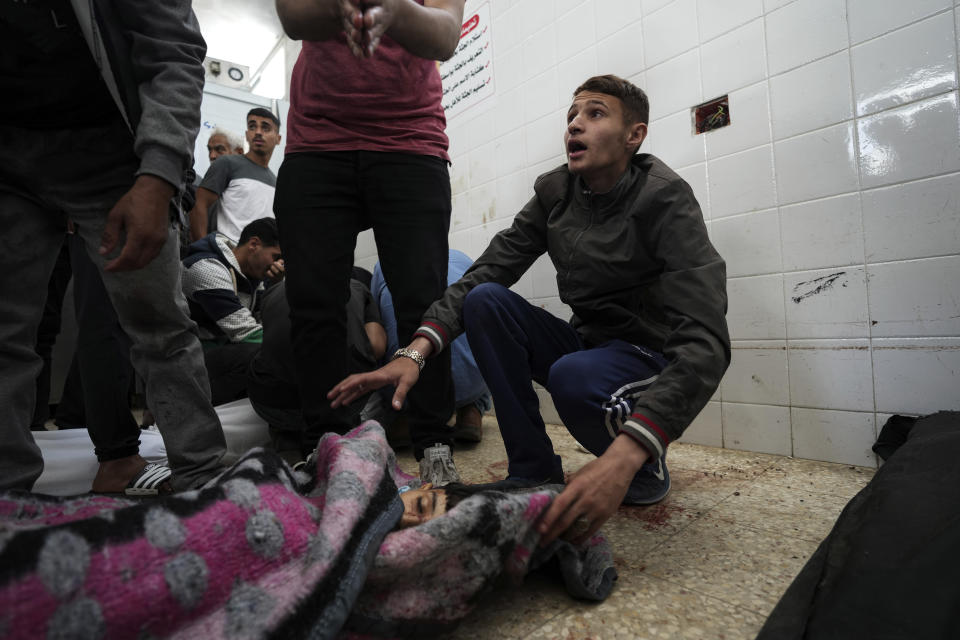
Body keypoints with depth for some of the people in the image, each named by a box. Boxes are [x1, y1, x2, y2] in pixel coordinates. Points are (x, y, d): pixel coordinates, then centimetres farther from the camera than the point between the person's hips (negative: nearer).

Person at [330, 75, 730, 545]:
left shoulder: (665, 198, -17)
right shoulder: (554, 193, 0)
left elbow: (706, 342, -29)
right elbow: (483, 273, -7)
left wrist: (625, 456, -44)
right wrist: (415, 352, -24)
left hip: (654, 363, -5)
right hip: (586, 342, 5)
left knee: (573, 376, -37)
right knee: (485, 301, -16)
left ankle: (646, 469, -2)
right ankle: (534, 470, -8)